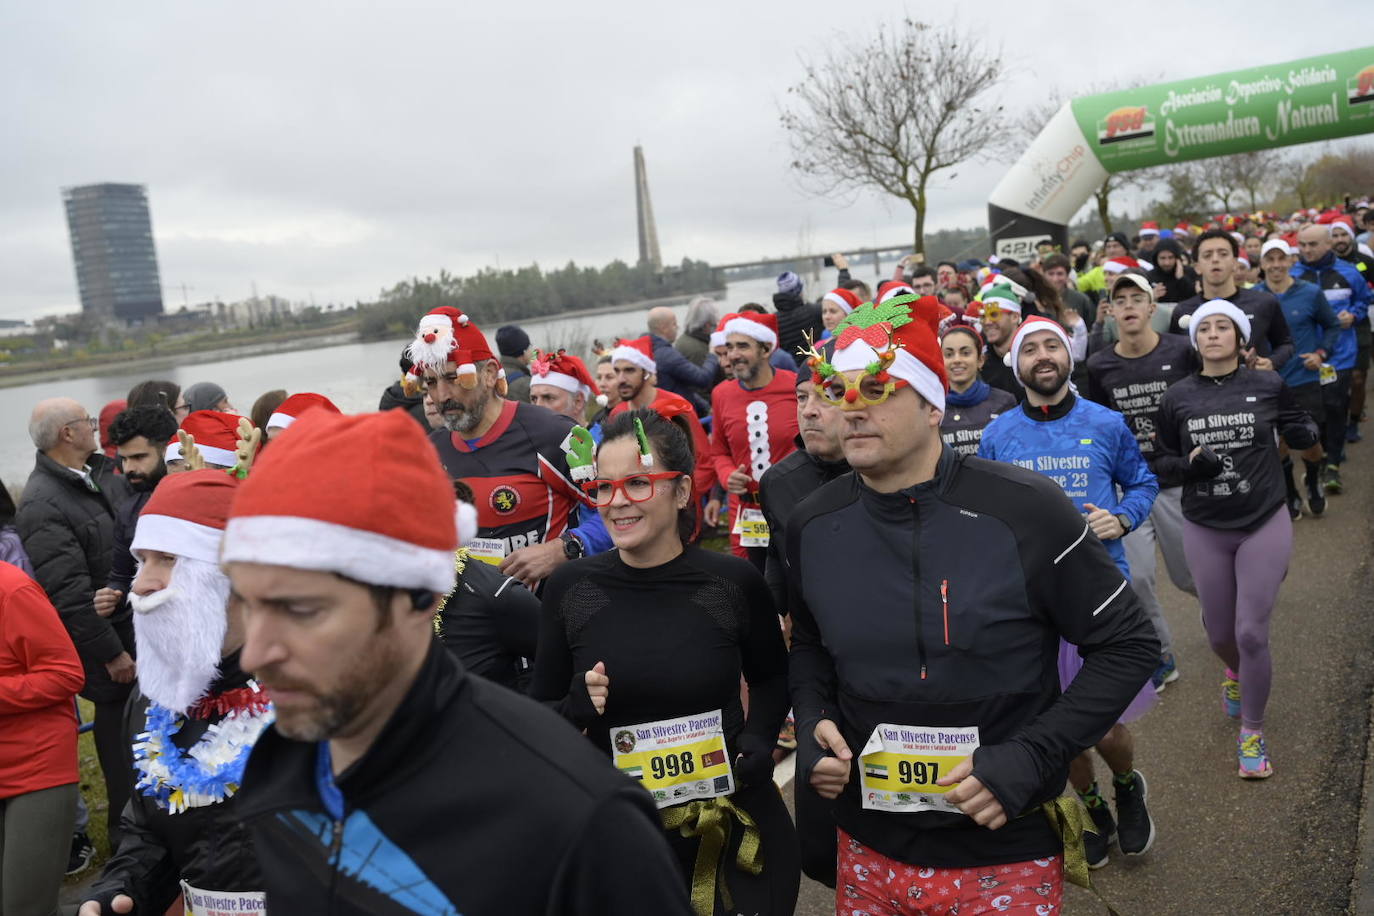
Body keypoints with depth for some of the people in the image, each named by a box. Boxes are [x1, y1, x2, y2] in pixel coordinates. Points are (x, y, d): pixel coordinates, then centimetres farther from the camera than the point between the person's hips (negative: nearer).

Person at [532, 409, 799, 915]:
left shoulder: (734, 583, -10)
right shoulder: (570, 588, -8)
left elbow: (771, 677, 9)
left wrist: (759, 738, -8)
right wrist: (576, 707, -19)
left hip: (734, 831, 0)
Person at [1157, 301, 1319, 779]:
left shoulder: (1269, 385, -6)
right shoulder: (1177, 397, -4)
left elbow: (1302, 437, 5)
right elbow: (1164, 458, 6)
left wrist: (1305, 431, -18)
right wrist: (1190, 463, -15)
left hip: (1265, 524, -2)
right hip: (1204, 530, 2)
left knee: (1252, 634, -3)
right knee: (1219, 634, 13)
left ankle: (1252, 733, 18)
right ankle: (1234, 673, 51)